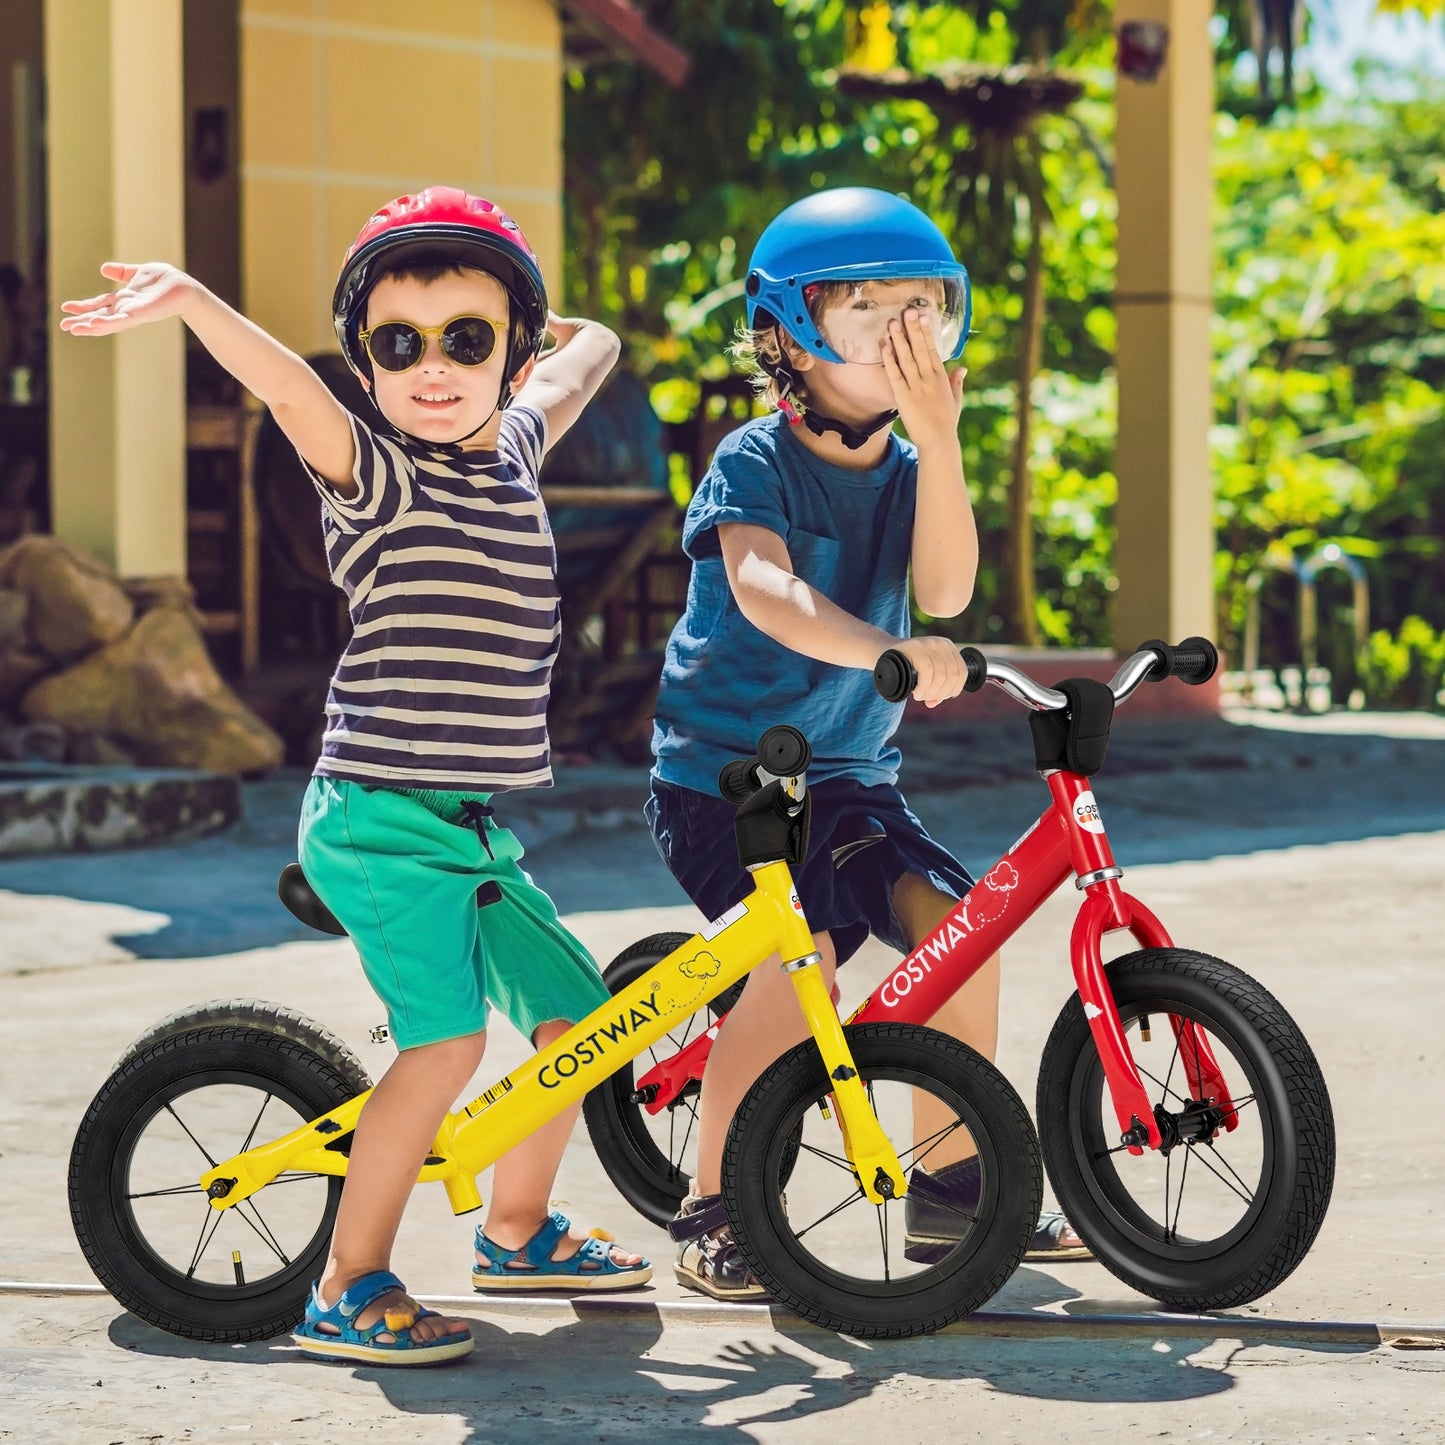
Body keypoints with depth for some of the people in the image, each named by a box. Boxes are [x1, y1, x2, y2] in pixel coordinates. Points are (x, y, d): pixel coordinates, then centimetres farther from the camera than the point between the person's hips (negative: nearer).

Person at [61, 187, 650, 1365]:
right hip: (382, 817, -8)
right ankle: (347, 1290, -11)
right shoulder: (373, 470, -11)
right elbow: (293, 391, -32)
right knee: (448, 1037, -20)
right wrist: (189, 299, -46)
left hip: (472, 825, 8)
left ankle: (517, 1230, 36)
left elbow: (588, 353, 29)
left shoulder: (513, 449, 10)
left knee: (575, 1007, 15)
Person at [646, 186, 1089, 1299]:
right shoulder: (756, 464, -12)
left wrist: (937, 439, -22)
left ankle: (949, 1185, 4)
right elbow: (765, 593, -32)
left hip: (849, 777, 6)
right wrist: (887, 653, -49)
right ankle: (712, 1209, -12)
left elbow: (945, 591, -13)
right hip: (722, 767, -6)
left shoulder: (907, 473, 6)